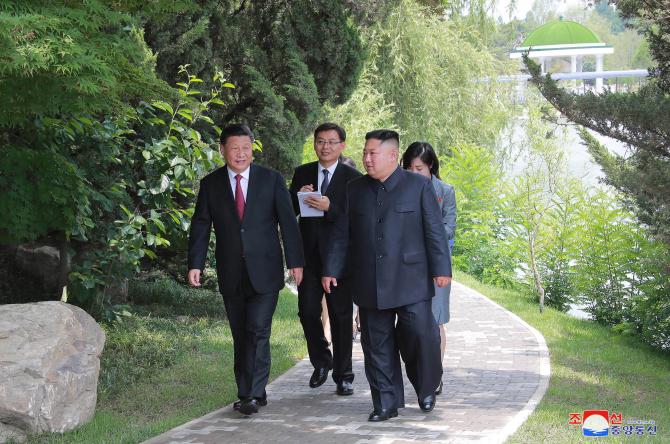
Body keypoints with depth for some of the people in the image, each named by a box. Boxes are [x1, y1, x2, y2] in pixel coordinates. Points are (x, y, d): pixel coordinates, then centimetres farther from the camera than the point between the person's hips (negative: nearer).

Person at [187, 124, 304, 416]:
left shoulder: (271, 180, 0)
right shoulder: (211, 184, 4)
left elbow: (288, 222, 1)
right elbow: (200, 226, 4)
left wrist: (295, 261, -4)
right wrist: (195, 264, -5)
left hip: (264, 271, -2)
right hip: (231, 274, 2)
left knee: (258, 331, -12)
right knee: (240, 336, 8)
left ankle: (253, 394, -9)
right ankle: (248, 393, 16)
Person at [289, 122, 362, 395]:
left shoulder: (352, 178, -3)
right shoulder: (302, 174, 9)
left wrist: (329, 208, -24)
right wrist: (298, 197, -10)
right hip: (309, 255, 3)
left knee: (341, 316, 3)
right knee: (307, 311, 2)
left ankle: (343, 376, 12)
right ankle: (321, 362, 25)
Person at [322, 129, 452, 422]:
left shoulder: (418, 186, 0)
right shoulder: (355, 189, 10)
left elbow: (434, 230, -2)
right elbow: (342, 234, 13)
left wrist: (441, 268, -7)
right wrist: (331, 269, 9)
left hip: (410, 282, -3)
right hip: (370, 285, 3)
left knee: (421, 335, -8)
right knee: (377, 346, 4)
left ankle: (426, 389, 17)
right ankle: (386, 403, 13)